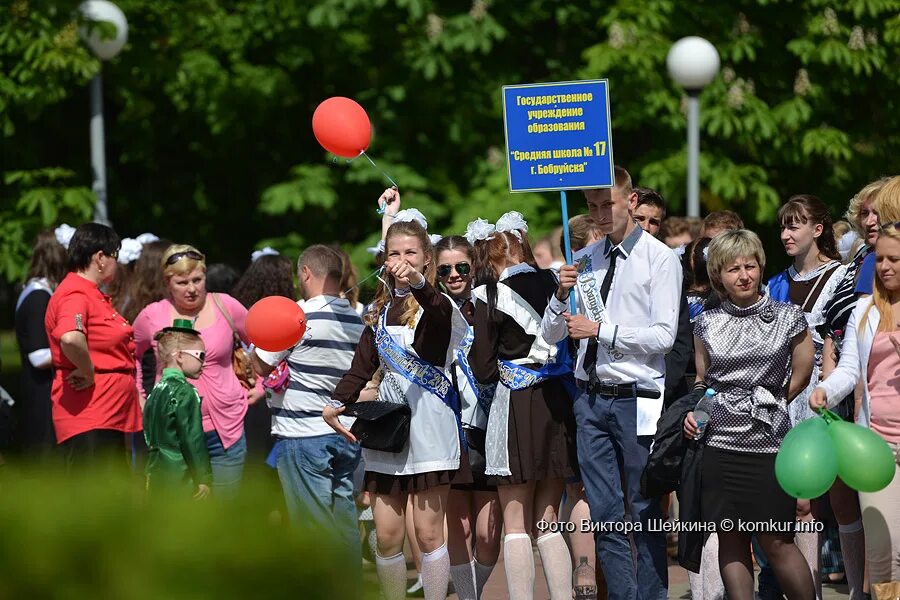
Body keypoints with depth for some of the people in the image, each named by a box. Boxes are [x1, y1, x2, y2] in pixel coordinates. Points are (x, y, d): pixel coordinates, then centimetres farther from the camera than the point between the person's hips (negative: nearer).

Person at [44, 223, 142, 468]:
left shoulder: (94, 296, 18)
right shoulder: (74, 295, -15)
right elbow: (70, 339, -36)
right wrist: (88, 373, -22)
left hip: (110, 418, 11)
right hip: (87, 418, -11)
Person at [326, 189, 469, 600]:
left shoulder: (436, 304, -5)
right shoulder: (382, 309, 13)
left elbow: (440, 311, -31)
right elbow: (364, 363, 10)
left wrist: (416, 283, -53)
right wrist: (337, 403, -8)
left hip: (428, 423, -5)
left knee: (428, 531, -6)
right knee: (387, 534, 2)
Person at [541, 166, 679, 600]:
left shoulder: (659, 258, -4)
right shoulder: (585, 260, 12)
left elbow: (663, 336, -13)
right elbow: (550, 335, 13)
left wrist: (600, 330, -15)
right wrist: (561, 295, -6)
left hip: (637, 401, -5)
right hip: (591, 398, 5)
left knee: (645, 511, 1)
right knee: (604, 513, 6)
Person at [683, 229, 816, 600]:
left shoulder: (788, 318, 2)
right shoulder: (707, 324, 8)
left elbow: (800, 378, 8)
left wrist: (766, 406, 9)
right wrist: (693, 411, 1)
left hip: (769, 444, -3)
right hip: (719, 442, 3)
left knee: (776, 541, -6)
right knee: (730, 540, 4)